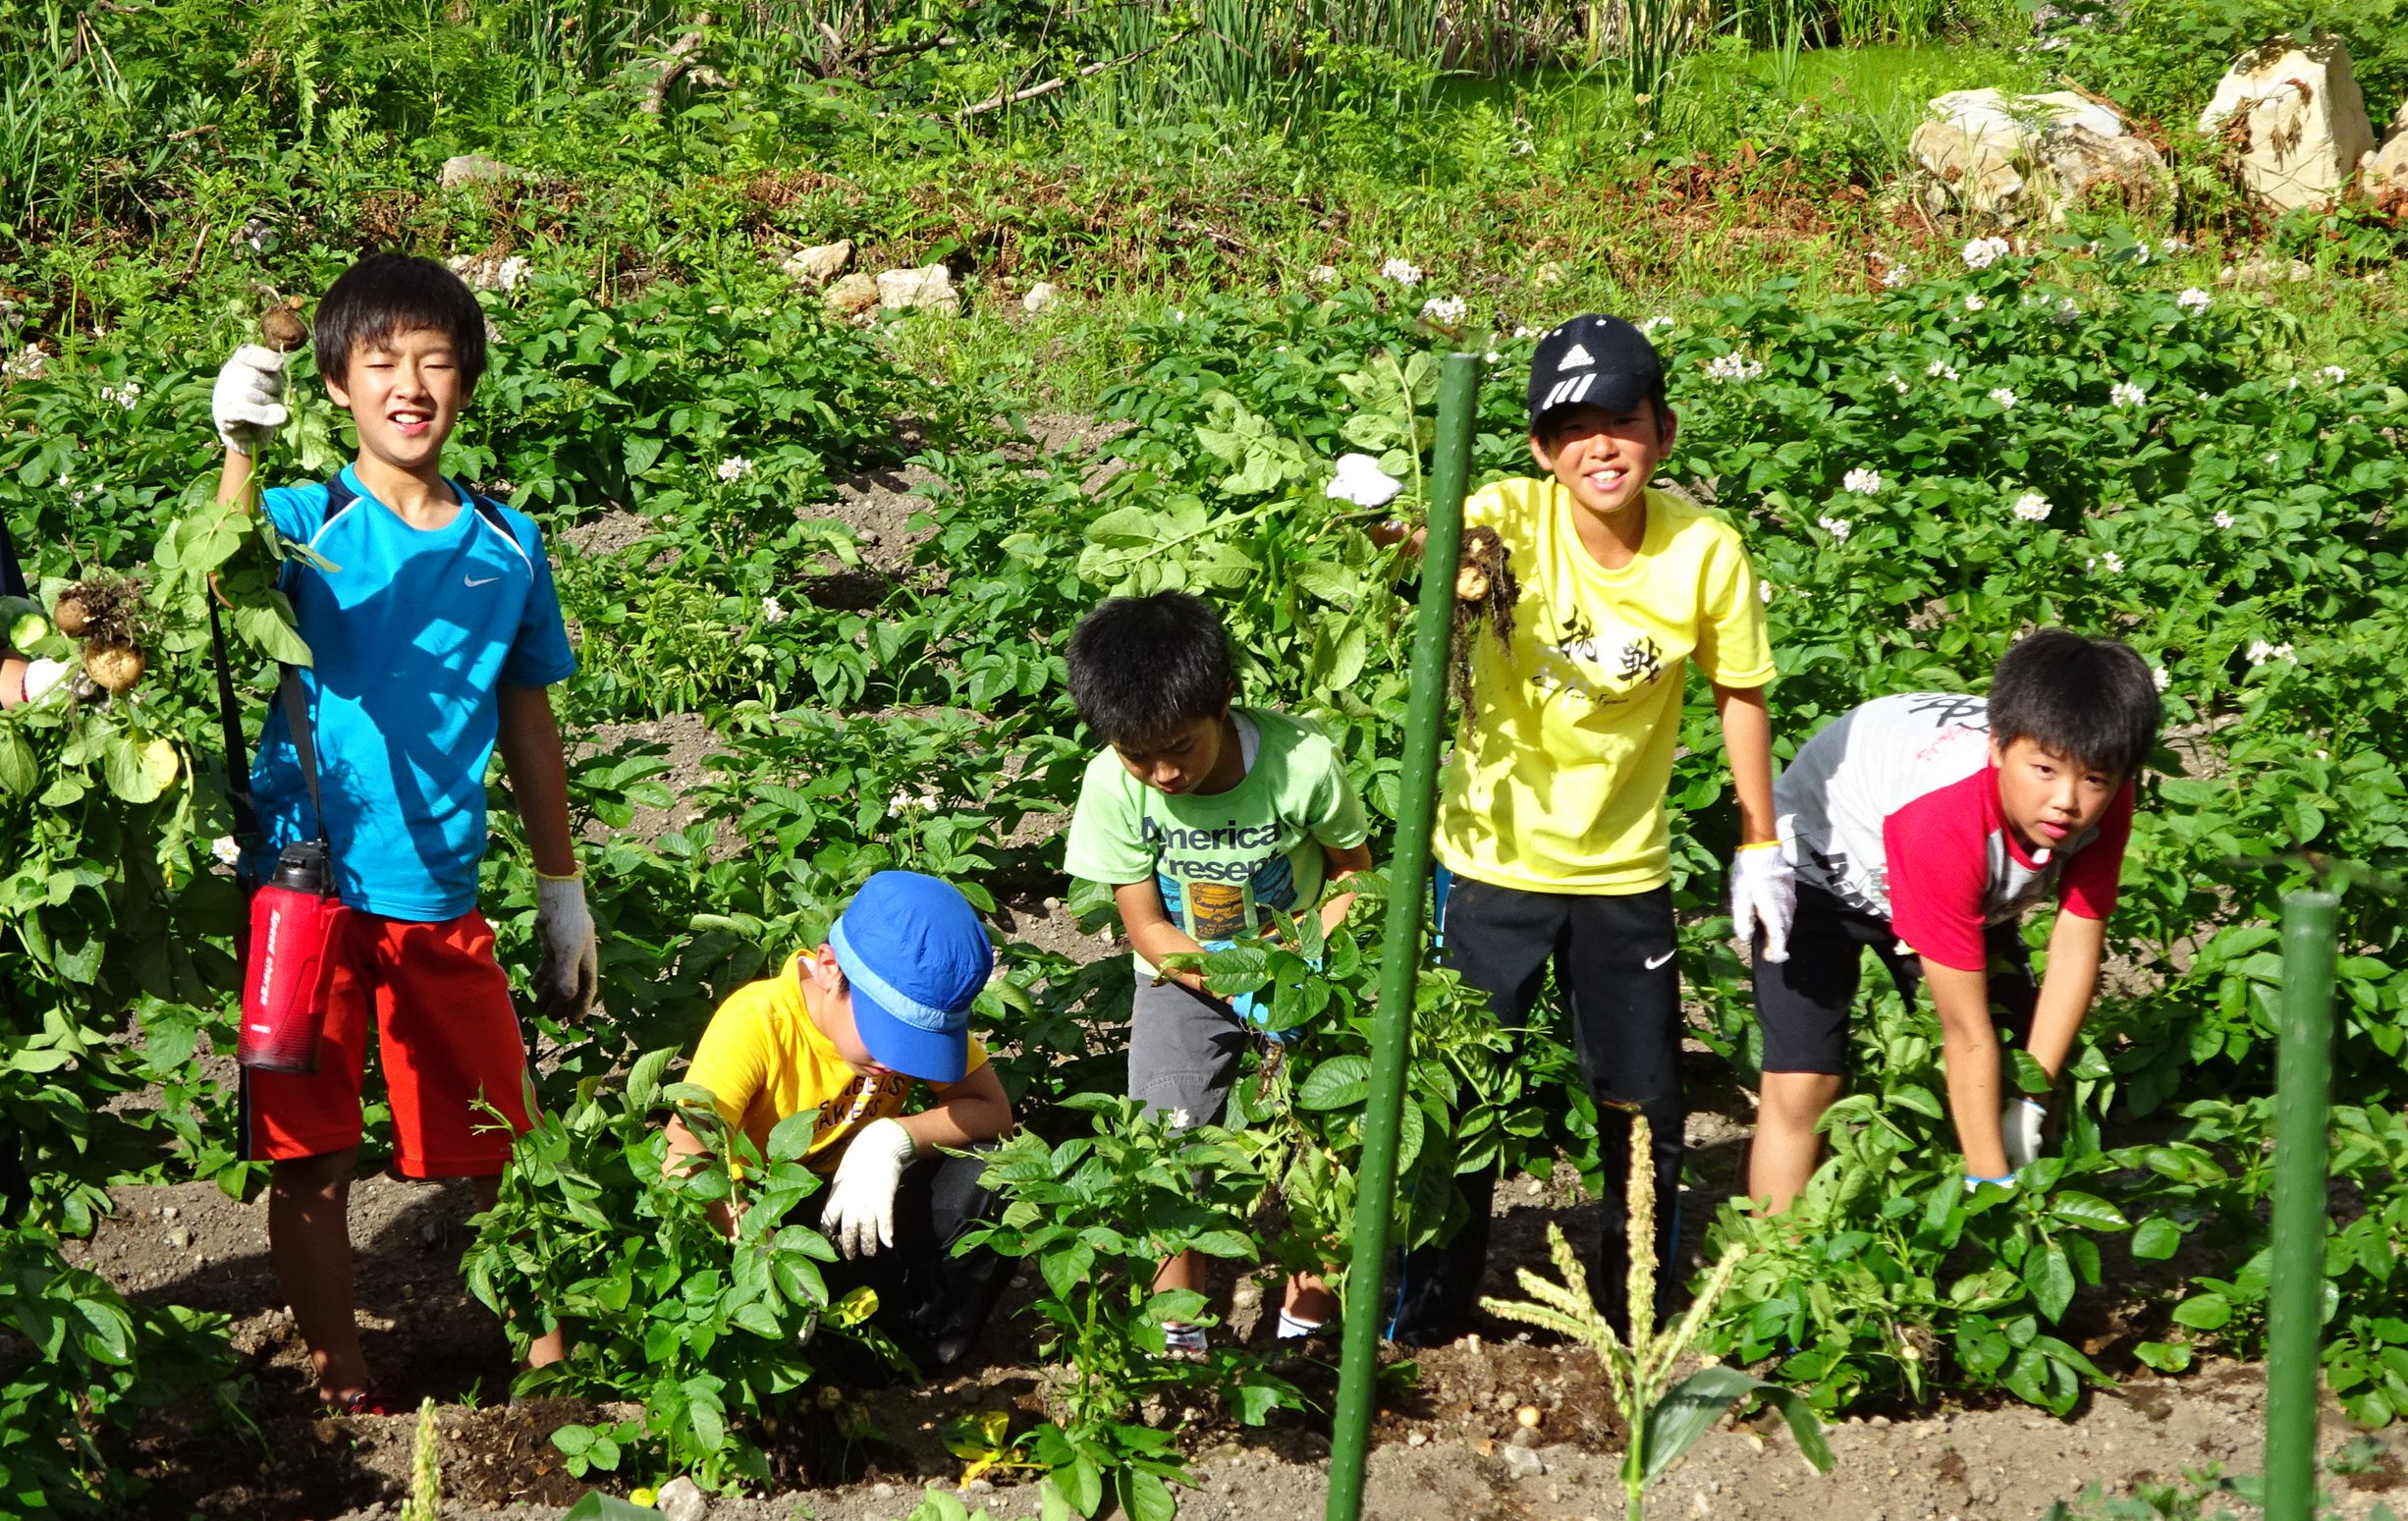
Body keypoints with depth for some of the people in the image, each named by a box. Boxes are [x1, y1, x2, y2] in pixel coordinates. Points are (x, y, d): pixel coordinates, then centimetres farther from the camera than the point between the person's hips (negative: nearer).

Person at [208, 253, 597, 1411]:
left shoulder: (506, 543, 6)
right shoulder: (310, 522, -5)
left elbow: (528, 723, 14)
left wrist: (563, 896, 16)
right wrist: (240, 456, -45)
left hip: (442, 893, 3)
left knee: (507, 1146, 9)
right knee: (311, 1153, 2)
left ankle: (548, 1357, 27)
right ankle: (340, 1381, 17)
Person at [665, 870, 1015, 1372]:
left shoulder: (918, 1011, -11)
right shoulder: (756, 1025, -26)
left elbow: (993, 1110, -12)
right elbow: (685, 1163, -34)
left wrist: (896, 1138, -30)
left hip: (861, 1213, 4)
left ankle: (920, 1346, -3)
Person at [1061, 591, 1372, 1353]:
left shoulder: (1304, 762, -29)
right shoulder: (1113, 785, -25)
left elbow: (1353, 867, -8)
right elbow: (1146, 926, -14)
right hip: (1184, 972, 1)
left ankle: (1310, 1310, 16)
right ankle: (1177, 1320, 12)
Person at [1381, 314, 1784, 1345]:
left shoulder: (1705, 552, -14)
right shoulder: (1514, 521, -18)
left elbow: (1740, 694, 0)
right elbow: (1431, 540, -37)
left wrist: (1759, 846, 3)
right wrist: (1382, 516, -61)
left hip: (1625, 869, 1)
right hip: (1494, 858, -1)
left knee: (1644, 1103, 11)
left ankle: (1636, 1305, 33)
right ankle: (1428, 1309, 26)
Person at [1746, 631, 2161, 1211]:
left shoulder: (2102, 800, -26)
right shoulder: (1942, 821, -44)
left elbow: (2078, 944, -16)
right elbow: (1966, 1032, -38)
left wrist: (2029, 1102, -19)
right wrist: (1991, 1184, -33)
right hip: (1818, 864, -6)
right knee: (1803, 1083, -20)